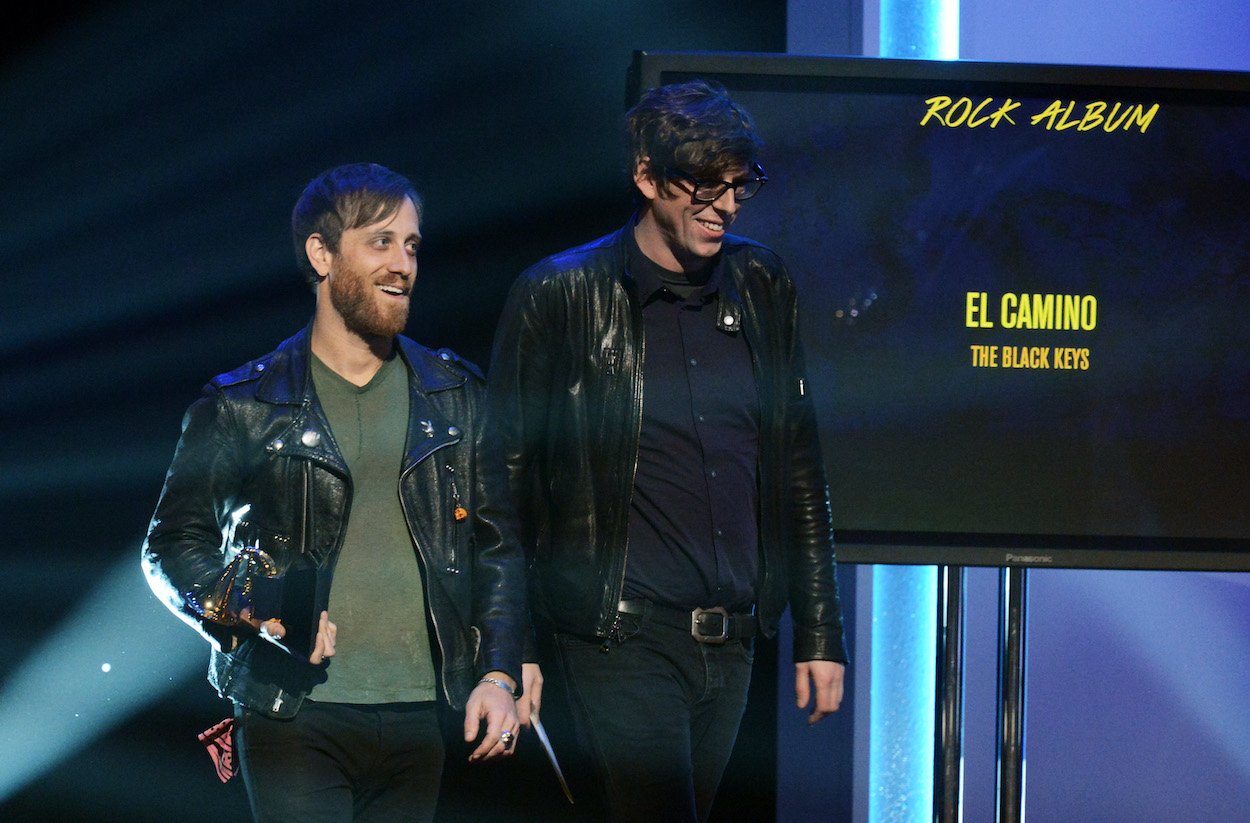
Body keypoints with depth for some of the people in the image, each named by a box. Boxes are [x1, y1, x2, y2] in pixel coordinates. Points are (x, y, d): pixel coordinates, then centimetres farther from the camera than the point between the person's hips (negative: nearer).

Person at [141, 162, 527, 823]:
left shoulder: (456, 396, 12)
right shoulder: (242, 407, 3)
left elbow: (497, 544, 13)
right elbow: (173, 544, 6)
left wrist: (498, 673, 2)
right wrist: (249, 610, -13)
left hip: (418, 718, 3)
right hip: (295, 720, -3)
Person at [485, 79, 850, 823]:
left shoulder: (761, 286, 10)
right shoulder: (560, 296, -3)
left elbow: (798, 467, 15)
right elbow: (506, 475, 0)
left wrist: (819, 632, 13)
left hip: (731, 640, 5)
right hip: (622, 641, -5)